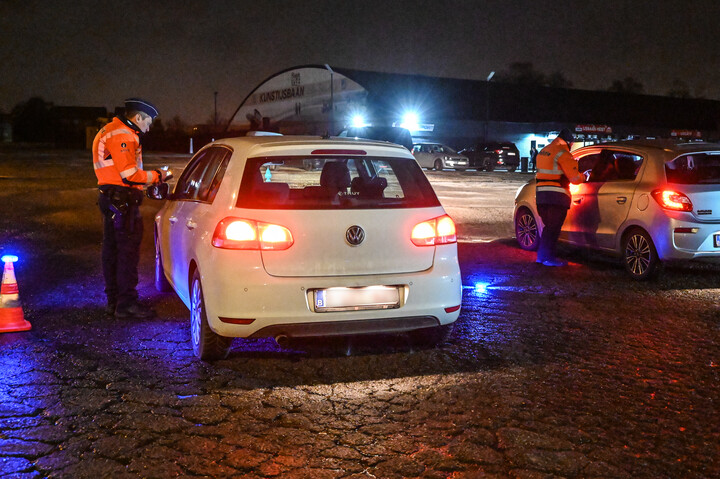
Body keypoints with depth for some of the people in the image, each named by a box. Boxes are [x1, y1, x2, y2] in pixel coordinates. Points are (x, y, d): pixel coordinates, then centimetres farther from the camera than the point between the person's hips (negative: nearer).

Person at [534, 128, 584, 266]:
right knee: (553, 228, -2)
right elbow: (575, 178, -12)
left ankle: (542, 255, 20)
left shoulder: (544, 151, 18)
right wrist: (583, 177, 8)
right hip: (556, 195, -8)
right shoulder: (562, 153, -9)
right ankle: (549, 257, 0)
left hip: (541, 193, 8)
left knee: (549, 226, 17)